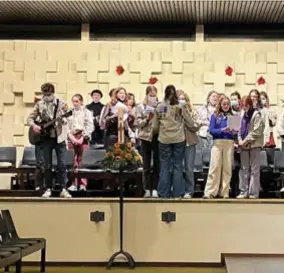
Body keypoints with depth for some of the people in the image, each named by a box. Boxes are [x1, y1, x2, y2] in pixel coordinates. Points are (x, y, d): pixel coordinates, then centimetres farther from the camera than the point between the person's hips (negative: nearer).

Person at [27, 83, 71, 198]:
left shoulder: (61, 104, -1)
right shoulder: (39, 105, 4)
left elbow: (66, 119, -3)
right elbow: (30, 118, 8)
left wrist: (63, 120, -26)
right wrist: (33, 125, -12)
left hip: (59, 137, -1)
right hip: (46, 138, 2)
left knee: (62, 164, -4)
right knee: (47, 165, 4)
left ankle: (63, 189, 1)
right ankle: (48, 189, 12)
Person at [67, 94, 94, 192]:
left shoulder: (87, 112, 5)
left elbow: (90, 127, -2)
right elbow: (67, 126, 7)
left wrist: (82, 138, -11)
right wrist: (71, 137, -8)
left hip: (83, 138, -2)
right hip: (71, 138, 3)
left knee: (82, 162, -7)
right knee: (73, 162, -2)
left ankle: (82, 184, -5)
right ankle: (74, 184, 2)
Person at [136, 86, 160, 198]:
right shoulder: (141, 106, 4)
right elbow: (138, 123, -1)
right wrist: (147, 119, -16)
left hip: (157, 137, 0)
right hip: (145, 137, 0)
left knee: (157, 164, 2)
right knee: (146, 165, 4)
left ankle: (155, 189, 7)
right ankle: (147, 189, 9)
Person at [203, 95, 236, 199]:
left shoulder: (232, 116, 10)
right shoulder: (215, 116, 4)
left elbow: (236, 130, 10)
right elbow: (211, 130, -4)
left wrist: (234, 132, -12)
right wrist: (222, 130, -17)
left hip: (229, 143, 2)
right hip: (217, 143, -2)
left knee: (227, 168, 3)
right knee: (214, 167, -5)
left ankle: (225, 192, 9)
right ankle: (210, 192, -4)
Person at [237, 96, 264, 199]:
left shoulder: (256, 115, -7)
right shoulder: (244, 115, 15)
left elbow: (256, 131, -14)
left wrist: (246, 141, -15)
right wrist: (240, 140, 0)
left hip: (254, 145, -7)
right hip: (244, 145, 7)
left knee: (254, 170, -2)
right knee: (243, 169, 9)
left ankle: (253, 193, 1)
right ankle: (244, 191, 15)